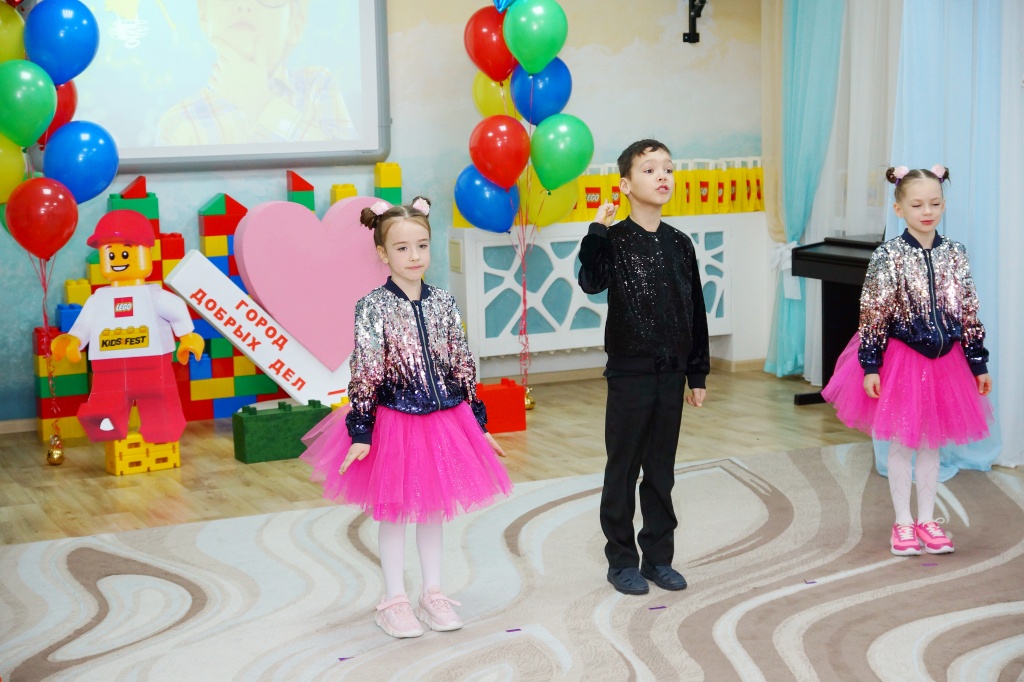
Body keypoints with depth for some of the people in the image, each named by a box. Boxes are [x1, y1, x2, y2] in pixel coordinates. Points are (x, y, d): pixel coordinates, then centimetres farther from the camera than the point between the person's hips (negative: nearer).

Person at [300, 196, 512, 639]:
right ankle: (394, 602, 20)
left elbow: (463, 366, 6)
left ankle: (433, 594, 27)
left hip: (444, 419, 4)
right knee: (394, 509, 8)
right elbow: (364, 374, -12)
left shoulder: (443, 303, 1)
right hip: (393, 422, -4)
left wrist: (477, 424, 8)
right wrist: (360, 432, -15)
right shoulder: (373, 307, -11)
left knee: (433, 507, 14)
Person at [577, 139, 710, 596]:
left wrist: (697, 374, 9)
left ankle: (658, 557, 23)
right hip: (629, 372, -4)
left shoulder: (679, 244, 5)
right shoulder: (615, 240, -8)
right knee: (623, 468, 6)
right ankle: (621, 560, 17)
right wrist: (598, 230, -32)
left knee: (661, 471, 12)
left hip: (671, 373, 4)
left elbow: (695, 312, 9)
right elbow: (591, 281, -29)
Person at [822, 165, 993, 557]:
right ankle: (903, 523, 18)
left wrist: (979, 364, 6)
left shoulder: (955, 255, 1)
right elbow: (873, 316, -11)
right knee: (901, 443, 6)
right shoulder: (887, 257, -11)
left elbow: (969, 314, 5)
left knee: (932, 443, 13)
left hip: (944, 362, 4)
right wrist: (870, 366, -13)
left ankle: (927, 520, 25)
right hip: (901, 361, -3)